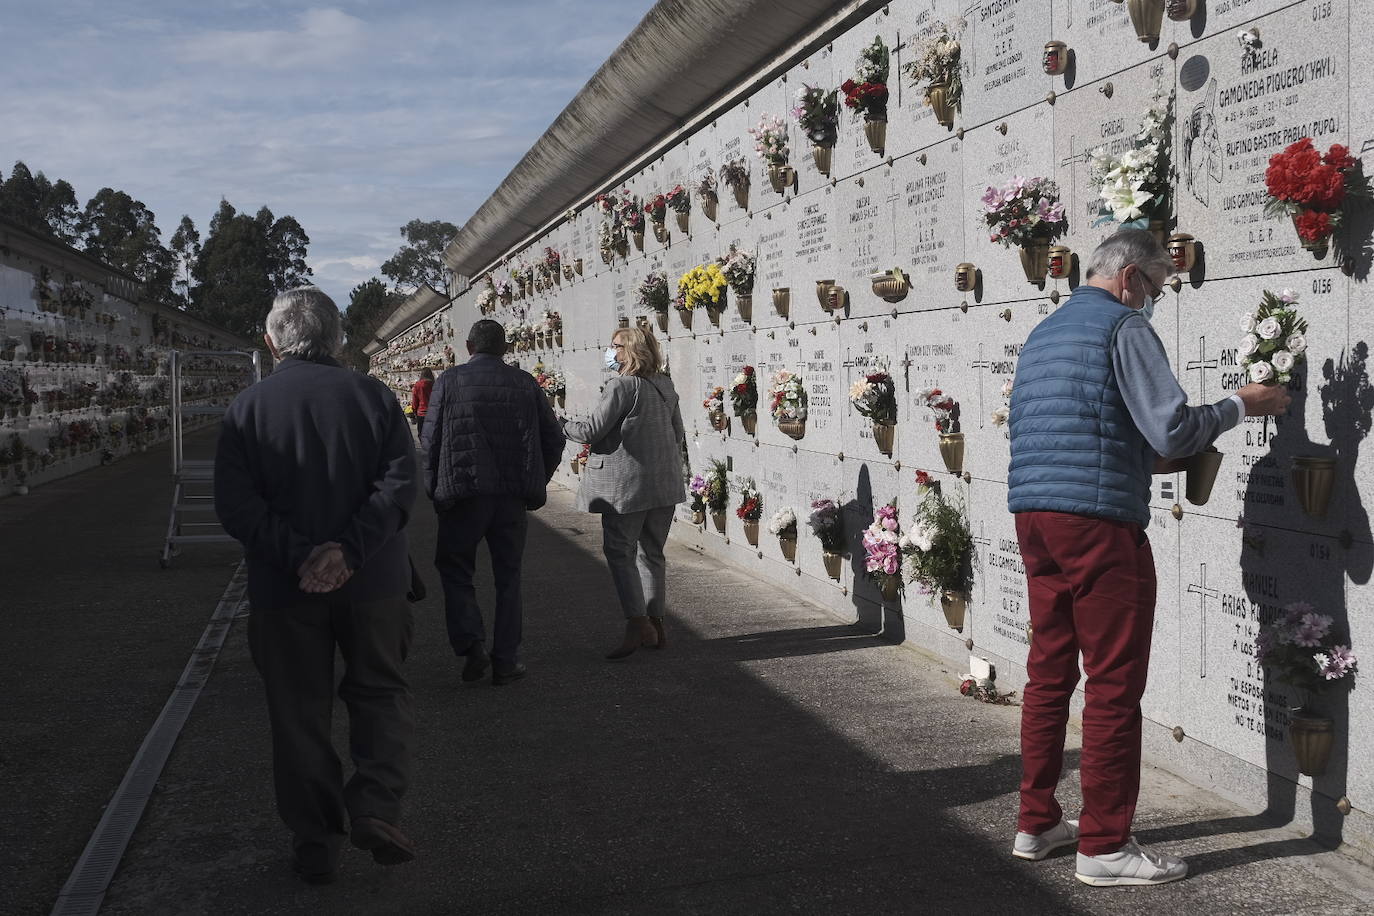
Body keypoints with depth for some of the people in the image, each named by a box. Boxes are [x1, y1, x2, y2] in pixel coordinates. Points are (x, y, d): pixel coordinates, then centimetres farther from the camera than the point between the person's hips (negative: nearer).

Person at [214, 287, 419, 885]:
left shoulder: (246, 408, 0)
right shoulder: (373, 396, 0)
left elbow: (235, 505, -11)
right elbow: (399, 482, -12)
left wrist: (297, 557, -15)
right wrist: (349, 549, -17)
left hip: (283, 591, 0)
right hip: (373, 583, 0)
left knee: (298, 713, 12)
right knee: (381, 692, 16)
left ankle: (314, 844, 18)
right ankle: (374, 808, 1)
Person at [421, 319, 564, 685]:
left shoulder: (449, 381, -2)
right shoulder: (525, 384, 4)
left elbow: (430, 441, -3)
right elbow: (554, 438, 6)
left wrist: (435, 490, 8)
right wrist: (535, 483, 16)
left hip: (463, 494, -2)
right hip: (512, 497, 2)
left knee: (455, 569, 13)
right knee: (508, 577, 12)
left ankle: (472, 644, -4)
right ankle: (505, 661, 14)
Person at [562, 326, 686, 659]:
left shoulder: (621, 386, -14)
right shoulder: (665, 386, 10)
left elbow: (592, 431, -14)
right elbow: (679, 435, 16)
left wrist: (562, 426, 3)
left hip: (627, 483, -8)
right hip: (665, 482, 8)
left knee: (619, 552, 0)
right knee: (652, 553, 15)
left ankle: (638, 625, -7)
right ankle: (656, 625, 19)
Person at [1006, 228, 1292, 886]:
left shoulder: (1043, 333, 21)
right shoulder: (1124, 325, -5)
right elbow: (1172, 430, -12)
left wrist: (1144, 459, 27)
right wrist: (1240, 406, 4)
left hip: (1033, 513, 9)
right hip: (1098, 518, -8)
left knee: (1048, 675, 14)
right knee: (1114, 683, -1)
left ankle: (1036, 824, 22)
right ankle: (1104, 847, 5)